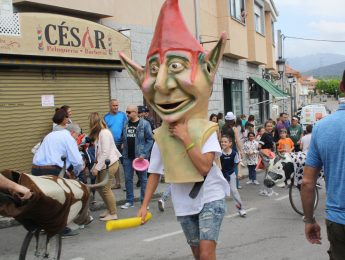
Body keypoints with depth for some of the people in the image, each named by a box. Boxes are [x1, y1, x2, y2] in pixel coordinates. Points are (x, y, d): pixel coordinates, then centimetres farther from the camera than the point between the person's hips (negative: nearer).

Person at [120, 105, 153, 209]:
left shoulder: (144, 124, -7)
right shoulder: (126, 124, 8)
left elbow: (150, 140, -8)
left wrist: (144, 154, -15)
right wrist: (124, 152, 6)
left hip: (140, 156, -5)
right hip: (127, 156, 5)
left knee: (143, 179, 5)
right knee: (128, 179, 9)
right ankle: (129, 201, 19)